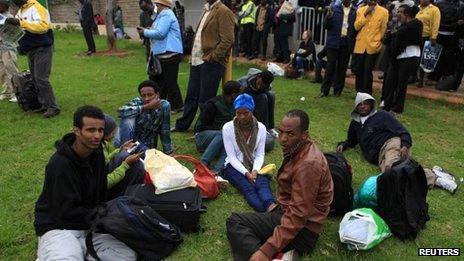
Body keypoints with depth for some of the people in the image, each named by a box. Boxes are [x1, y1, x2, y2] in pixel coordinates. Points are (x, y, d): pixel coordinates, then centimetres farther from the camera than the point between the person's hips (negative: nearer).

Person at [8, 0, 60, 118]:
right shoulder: (21, 10, 14)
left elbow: (43, 26, -29)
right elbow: (20, 27, 23)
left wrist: (21, 23, -30)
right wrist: (12, 22, 4)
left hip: (42, 49, -9)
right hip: (31, 49, 9)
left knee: (41, 78, -14)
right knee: (35, 79, 9)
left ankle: (53, 107, -9)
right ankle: (44, 105, 15)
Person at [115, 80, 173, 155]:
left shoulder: (164, 106, -14)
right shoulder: (137, 102, -19)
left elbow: (165, 133, -7)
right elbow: (121, 111, -39)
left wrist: (168, 153, -6)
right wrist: (146, 106, -41)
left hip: (146, 146, 1)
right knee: (128, 119, -28)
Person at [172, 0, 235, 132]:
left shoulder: (224, 12, -10)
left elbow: (227, 40, -17)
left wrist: (213, 58, -17)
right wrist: (194, 55, 14)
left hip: (211, 63, -8)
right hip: (197, 61, 9)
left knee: (205, 100, 1)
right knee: (191, 96, 18)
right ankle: (182, 125, 32)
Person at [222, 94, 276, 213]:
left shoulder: (261, 128, -4)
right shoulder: (227, 128, -11)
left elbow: (260, 155, -2)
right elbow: (232, 157, -11)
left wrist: (255, 171, -21)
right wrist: (246, 173, -23)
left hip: (254, 165, 2)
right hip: (235, 166, -2)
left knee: (262, 183, -31)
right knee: (248, 188, -31)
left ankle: (272, 208, -57)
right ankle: (269, 213, -55)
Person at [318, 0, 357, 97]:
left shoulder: (355, 11, 4)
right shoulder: (334, 8, 6)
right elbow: (327, 25, 3)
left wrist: (353, 43, -15)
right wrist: (328, 18, -17)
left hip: (346, 43, 1)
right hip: (334, 42, 0)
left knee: (342, 67, 6)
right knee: (330, 66, 0)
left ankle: (338, 90, 15)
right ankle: (324, 90, 4)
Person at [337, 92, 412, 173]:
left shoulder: (382, 115, 13)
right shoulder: (355, 123, 27)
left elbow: (401, 130, 5)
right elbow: (351, 141, 42)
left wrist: (405, 145, -14)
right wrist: (343, 145, 20)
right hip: (378, 155, 4)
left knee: (390, 165, -42)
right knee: (387, 169, -36)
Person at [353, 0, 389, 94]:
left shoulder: (383, 12, 0)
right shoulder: (360, 10, 7)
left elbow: (383, 30, 4)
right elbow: (356, 26, -2)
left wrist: (377, 42, 3)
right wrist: (365, 14, -10)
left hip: (373, 46, -3)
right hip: (360, 45, 3)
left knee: (367, 71, -6)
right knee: (358, 71, 6)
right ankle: (359, 94, 18)